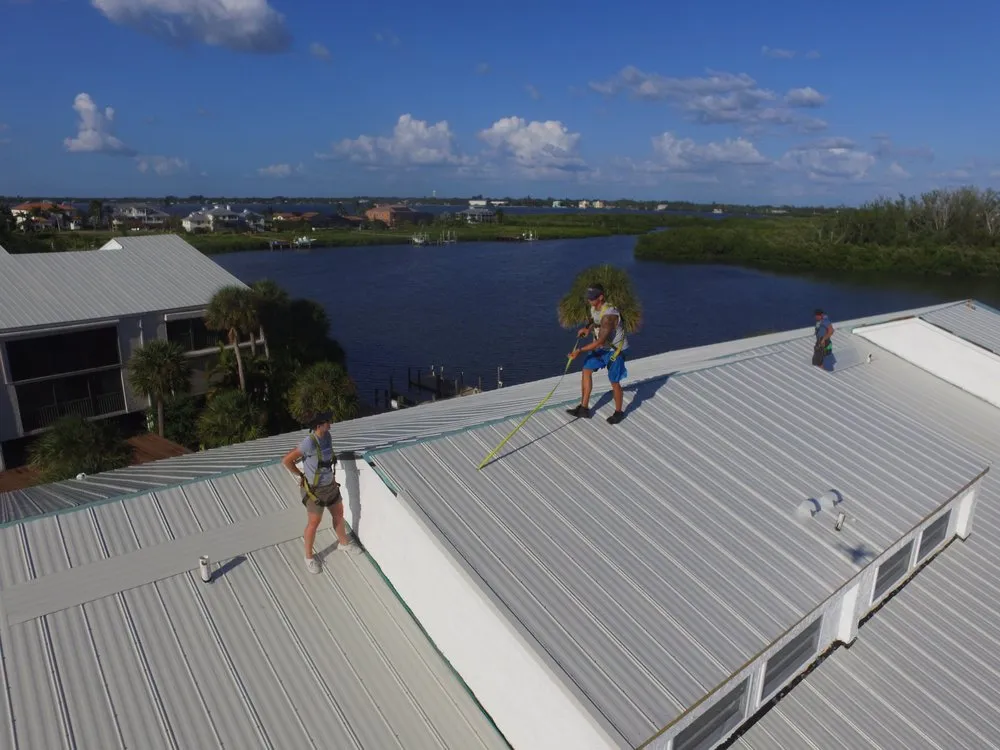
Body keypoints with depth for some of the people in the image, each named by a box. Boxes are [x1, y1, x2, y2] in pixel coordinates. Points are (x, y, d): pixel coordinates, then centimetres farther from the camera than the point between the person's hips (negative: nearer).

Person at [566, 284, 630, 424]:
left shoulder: (609, 315, -33)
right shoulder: (594, 308, -6)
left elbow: (600, 341, -33)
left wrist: (580, 351, -31)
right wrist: (587, 328, -2)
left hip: (615, 349, -8)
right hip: (601, 347, 9)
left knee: (614, 382, 2)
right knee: (586, 370, 5)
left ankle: (619, 412, 25)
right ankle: (584, 407, 15)